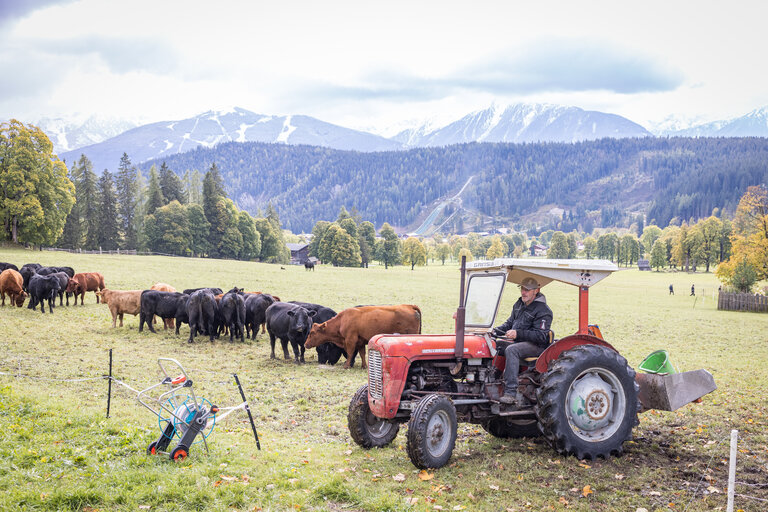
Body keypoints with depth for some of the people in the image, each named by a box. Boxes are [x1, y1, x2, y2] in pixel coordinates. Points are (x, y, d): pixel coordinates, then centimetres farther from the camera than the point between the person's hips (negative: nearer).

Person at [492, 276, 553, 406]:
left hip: (536, 346, -9)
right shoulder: (519, 304, 15)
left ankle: (511, 393, -41)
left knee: (511, 350, -35)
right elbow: (510, 323, 22)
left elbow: (540, 336, -19)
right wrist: (496, 331, 2)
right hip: (519, 342, 9)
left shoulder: (543, 310, -12)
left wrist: (518, 333, -28)